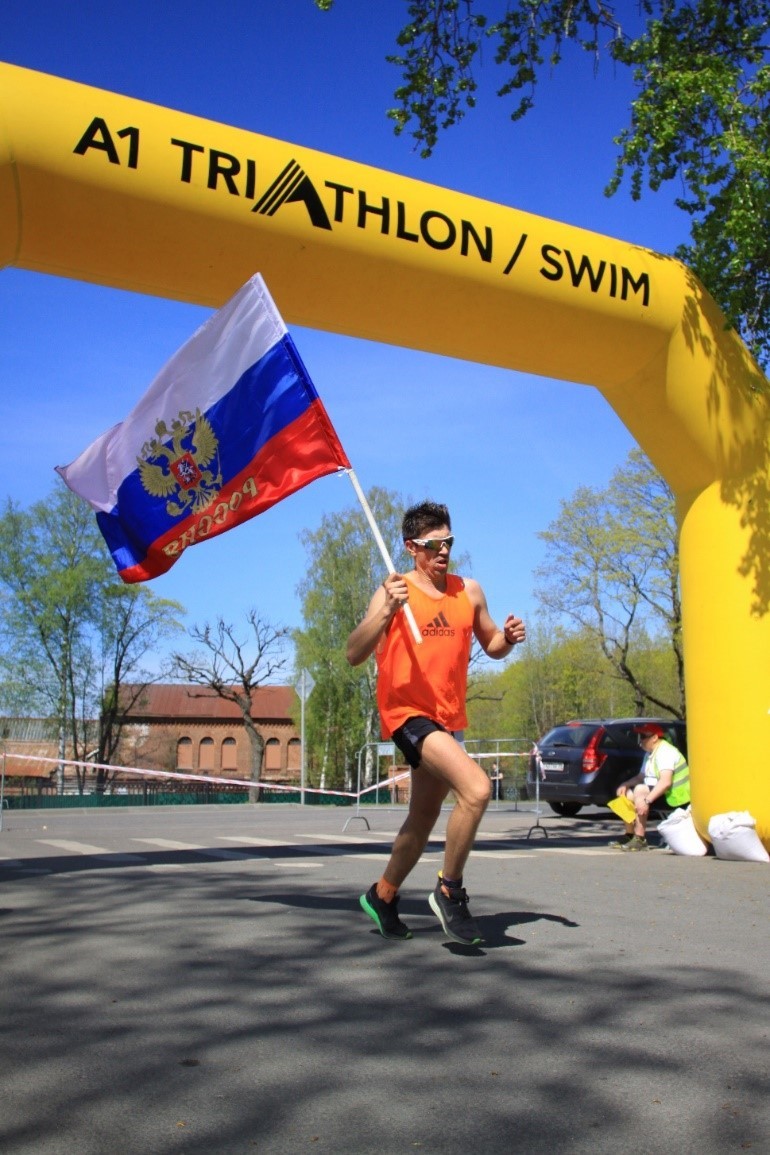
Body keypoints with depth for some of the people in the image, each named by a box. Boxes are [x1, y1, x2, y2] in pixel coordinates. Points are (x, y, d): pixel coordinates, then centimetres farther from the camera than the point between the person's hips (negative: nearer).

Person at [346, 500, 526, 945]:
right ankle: (450, 892, -5)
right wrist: (386, 612, -34)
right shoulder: (395, 592, -10)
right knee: (476, 788, -26)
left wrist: (509, 637, -5)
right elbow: (355, 655, -19)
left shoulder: (469, 591, 6)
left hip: (450, 719, 7)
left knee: (425, 817, 19)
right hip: (407, 713, -7)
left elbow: (491, 645, 17)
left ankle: (383, 896, 41)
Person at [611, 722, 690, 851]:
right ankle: (629, 835, 9)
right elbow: (641, 777, 16)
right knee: (626, 793, 8)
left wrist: (647, 800, -40)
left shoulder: (665, 751, -19)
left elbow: (666, 782, -32)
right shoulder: (650, 754, 13)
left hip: (675, 797, -10)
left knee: (640, 790, -29)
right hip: (658, 792, 11)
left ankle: (640, 839, -28)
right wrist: (625, 784, -4)